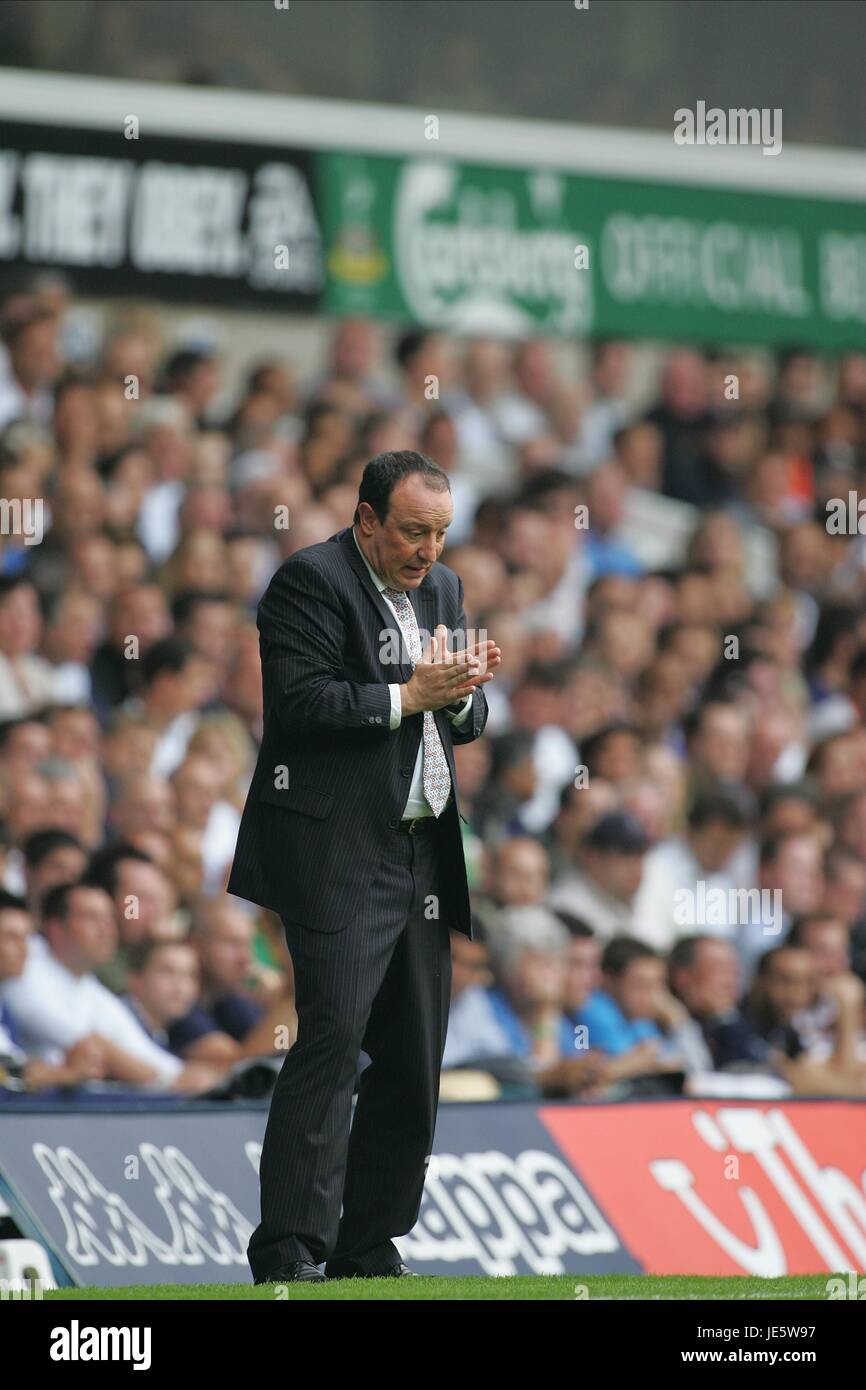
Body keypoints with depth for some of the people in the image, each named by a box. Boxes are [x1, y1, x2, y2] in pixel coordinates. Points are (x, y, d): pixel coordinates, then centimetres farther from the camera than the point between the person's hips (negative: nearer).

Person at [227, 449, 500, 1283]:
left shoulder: (440, 589, 18)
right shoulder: (311, 582, -6)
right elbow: (302, 702, -17)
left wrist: (465, 691, -1)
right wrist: (407, 695, -17)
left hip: (423, 858, 8)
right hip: (339, 858, -8)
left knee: (413, 1058, 7)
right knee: (331, 1037, -15)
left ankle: (368, 1246, 14)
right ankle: (287, 1252, -16)